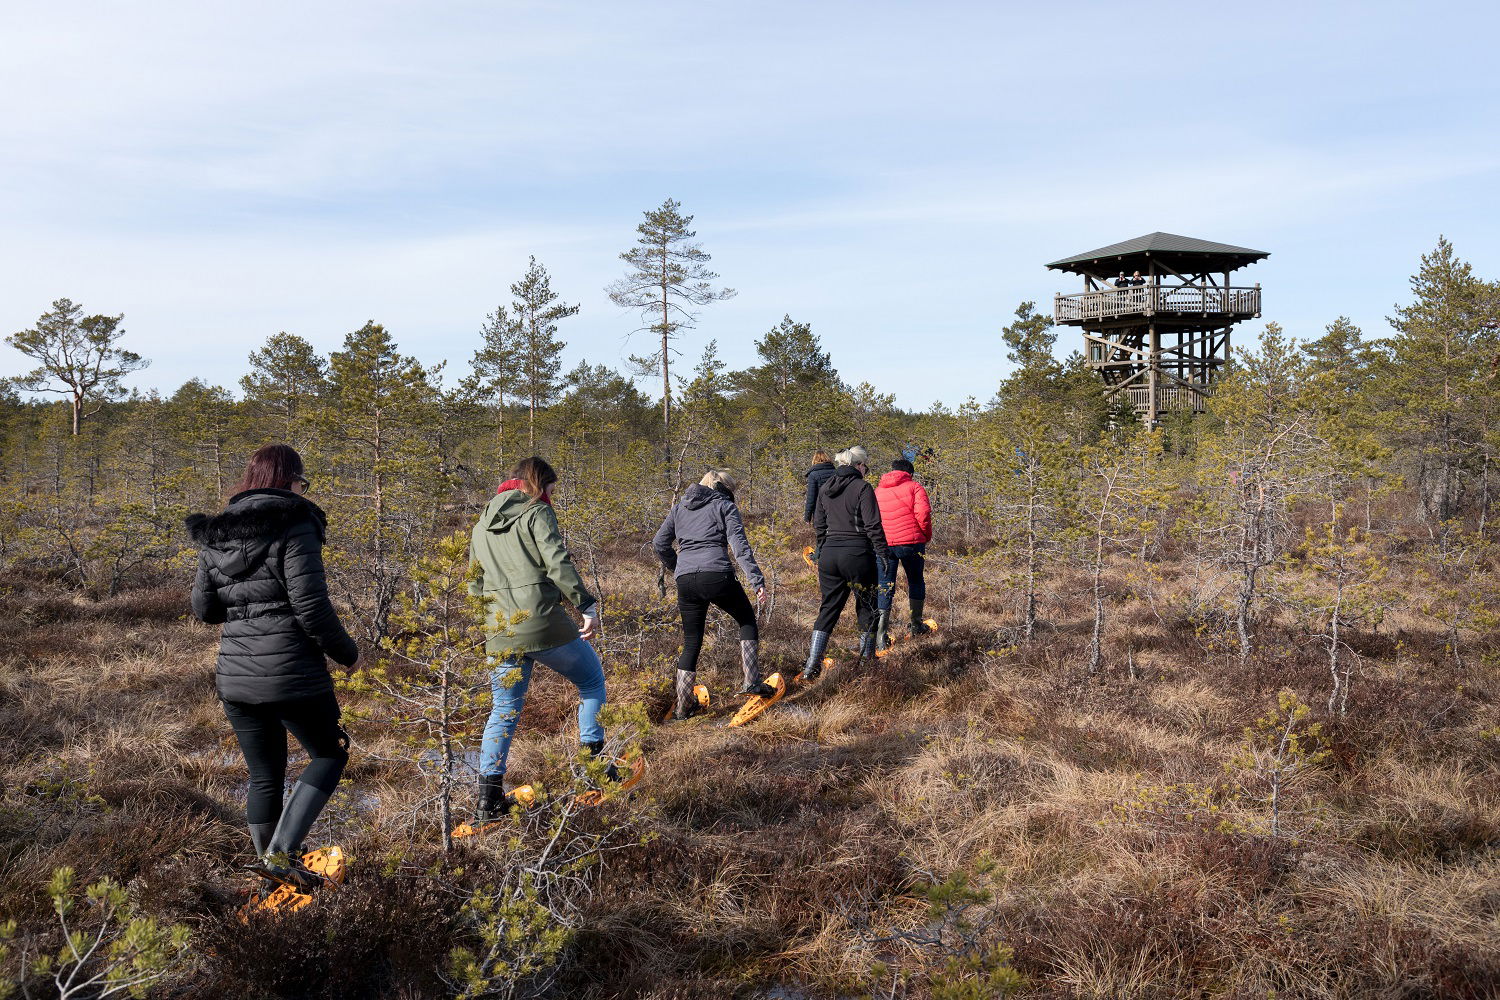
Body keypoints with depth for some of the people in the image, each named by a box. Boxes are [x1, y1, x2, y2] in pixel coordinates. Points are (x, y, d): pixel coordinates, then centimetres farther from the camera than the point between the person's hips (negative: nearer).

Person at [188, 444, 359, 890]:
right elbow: (311, 605, -17)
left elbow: (203, 608, 13)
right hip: (291, 672, -6)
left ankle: (267, 856, 26)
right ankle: (281, 853, 1)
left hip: (235, 675, 6)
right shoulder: (295, 525, -11)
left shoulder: (215, 535, 9)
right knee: (329, 753, 12)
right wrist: (346, 652, -3)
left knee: (264, 775, 18)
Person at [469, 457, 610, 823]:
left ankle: (488, 799, 9)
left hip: (500, 630, 6)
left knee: (504, 710, 14)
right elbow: (559, 563, -15)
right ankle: (596, 762, 12)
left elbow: (475, 585, 23)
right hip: (544, 624, -6)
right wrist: (587, 605, -15)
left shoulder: (482, 524, 19)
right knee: (592, 681, 16)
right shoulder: (536, 512, -3)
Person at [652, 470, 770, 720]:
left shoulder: (680, 507, 22)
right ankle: (752, 682, 10)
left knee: (691, 643, 15)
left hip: (685, 581, 4)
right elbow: (740, 546, -4)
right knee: (747, 621, 19)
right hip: (718, 576, -4)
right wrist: (757, 580, -10)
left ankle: (683, 707, 16)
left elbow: (659, 543, 17)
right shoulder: (725, 506, 8)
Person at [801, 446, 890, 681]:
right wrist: (883, 554, -8)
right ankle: (866, 660, 18)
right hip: (857, 554, -5)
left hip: (829, 555, 6)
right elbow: (873, 526, -12)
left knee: (828, 608, 10)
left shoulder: (825, 489, 11)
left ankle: (811, 666, 3)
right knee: (867, 607, 11)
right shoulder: (862, 488, -8)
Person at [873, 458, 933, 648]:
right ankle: (916, 624, 24)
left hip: (883, 544, 2)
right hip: (911, 542, -2)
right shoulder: (914, 486, 2)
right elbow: (923, 513, -10)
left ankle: (881, 627, -11)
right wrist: (927, 536, 3)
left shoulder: (878, 490, 15)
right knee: (915, 580, 17)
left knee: (885, 585, 4)